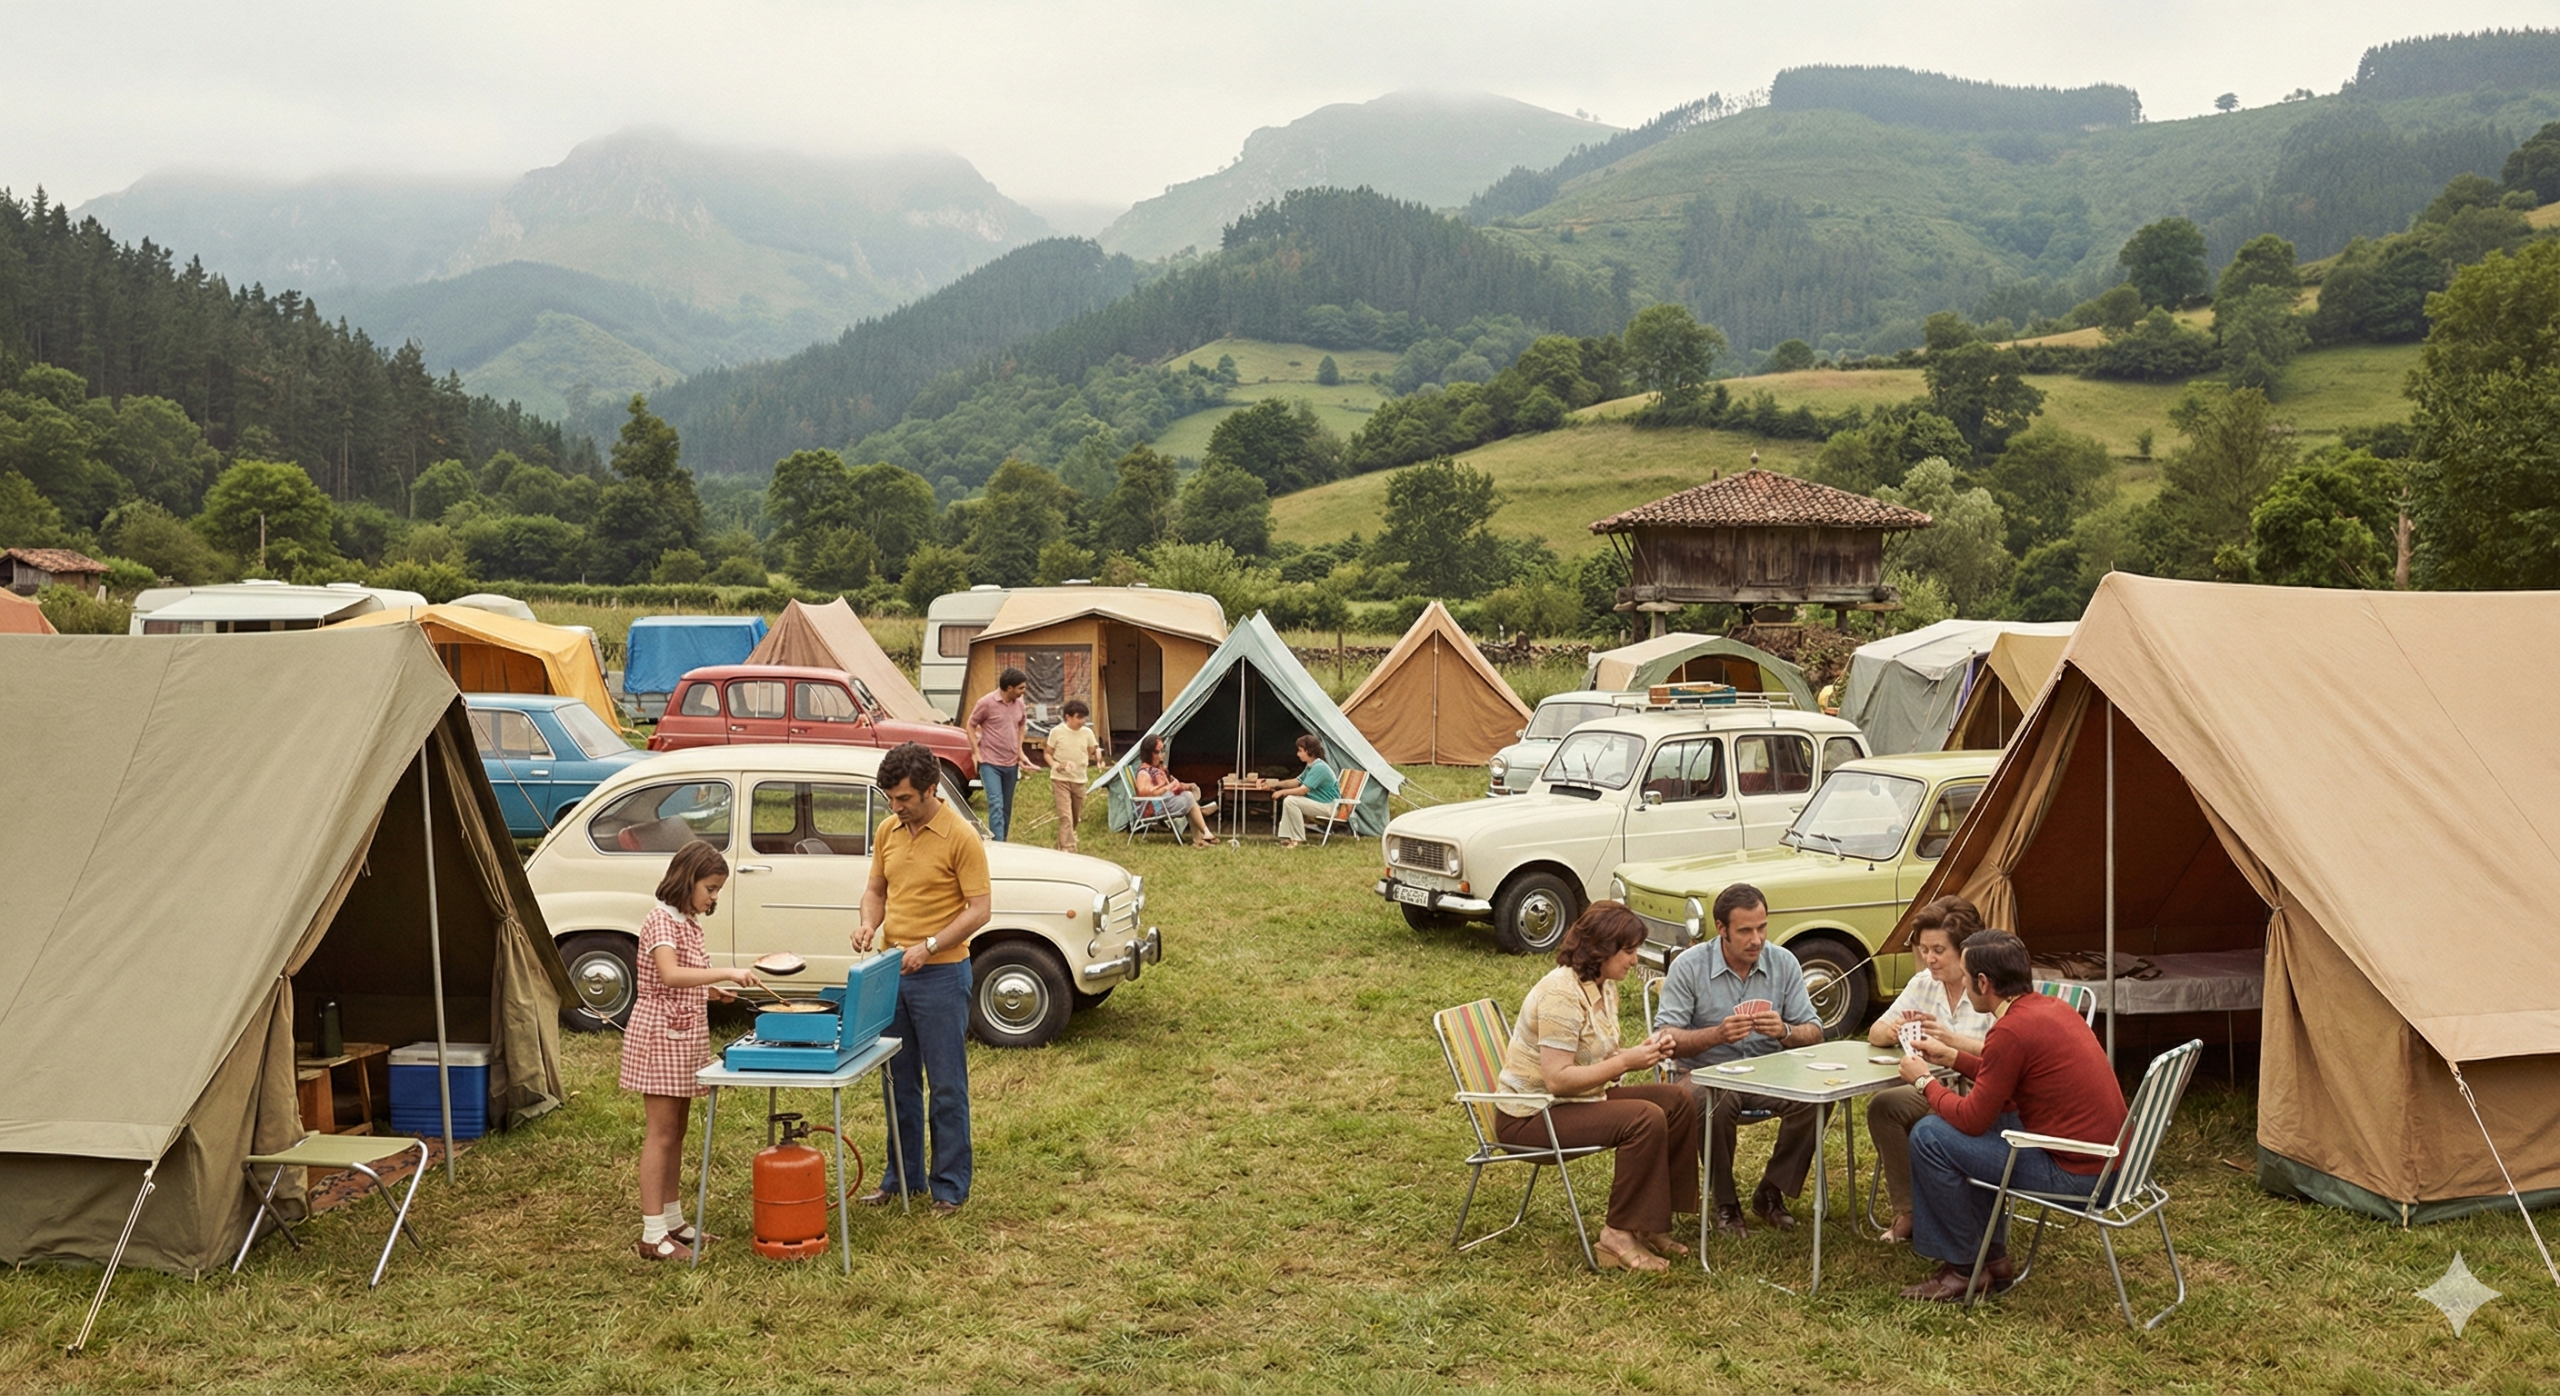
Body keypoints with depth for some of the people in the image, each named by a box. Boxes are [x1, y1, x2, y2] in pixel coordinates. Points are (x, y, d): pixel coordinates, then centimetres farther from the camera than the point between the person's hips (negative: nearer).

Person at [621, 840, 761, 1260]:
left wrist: (709, 991, 6)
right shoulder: (660, 920, -16)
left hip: (686, 1036, 9)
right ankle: (653, 1236, -2)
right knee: (660, 1134, -6)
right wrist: (726, 973, -35)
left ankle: (673, 1222, 22)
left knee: (676, 1133, 14)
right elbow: (669, 975, -32)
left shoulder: (689, 923, 12)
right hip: (661, 1035, -9)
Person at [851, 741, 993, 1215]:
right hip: (892, 971, 6)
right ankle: (901, 1175, 27)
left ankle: (950, 1185, 12)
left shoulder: (961, 837, -13)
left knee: (946, 1086, 2)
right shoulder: (888, 830, 5)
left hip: (941, 975, -6)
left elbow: (978, 910, -14)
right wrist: (869, 923, -5)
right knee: (898, 1081, 15)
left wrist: (928, 946, -23)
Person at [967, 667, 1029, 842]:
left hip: (1011, 764, 6)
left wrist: (1020, 750, 10)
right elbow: (971, 726, -2)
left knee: (1006, 808, 12)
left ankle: (1002, 843, 23)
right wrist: (976, 752, -9)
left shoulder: (1020, 705, 4)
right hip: (990, 763, -6)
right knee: (996, 805, -16)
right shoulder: (987, 703, -12)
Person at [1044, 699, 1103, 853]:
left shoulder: (1087, 733, 0)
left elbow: (1093, 751, 13)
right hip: (1061, 779, -4)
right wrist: (1055, 765, -16)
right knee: (1065, 815, -14)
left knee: (1076, 817, 14)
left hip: (1079, 780, 4)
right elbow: (1048, 754, 1)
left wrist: (1097, 751, -9)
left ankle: (1063, 841, 38)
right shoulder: (1057, 732, -7)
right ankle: (1068, 849, -15)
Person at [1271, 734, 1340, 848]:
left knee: (1290, 801, -22)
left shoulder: (1319, 768, -22)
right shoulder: (1311, 766, 9)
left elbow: (1302, 790, -25)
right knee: (1288, 799, 6)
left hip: (1328, 807, -10)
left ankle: (1298, 839, -14)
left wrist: (1282, 792, -15)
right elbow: (1297, 782, 18)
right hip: (1317, 802, 10)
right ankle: (1287, 837, 3)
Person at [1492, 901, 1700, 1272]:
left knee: (1679, 1101, 0)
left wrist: (1638, 1054, -6)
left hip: (1576, 1100, 10)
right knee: (1645, 1119, -26)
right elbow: (1557, 1078, -27)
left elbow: (1594, 1060, 13)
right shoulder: (1561, 994, -23)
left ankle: (1652, 1223, 4)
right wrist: (1625, 1062, -23)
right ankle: (1619, 1237, -17)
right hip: (1530, 1115, -10)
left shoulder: (1604, 987, 8)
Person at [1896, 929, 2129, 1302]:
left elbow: (1973, 1119, -14)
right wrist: (1951, 1057, 23)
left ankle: (1963, 1267, 6)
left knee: (1930, 1137, -7)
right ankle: (1992, 1256, 25)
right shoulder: (2052, 1007, 7)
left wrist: (1924, 1081, 1)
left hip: (2074, 1173, -10)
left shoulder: (2011, 1030, -21)